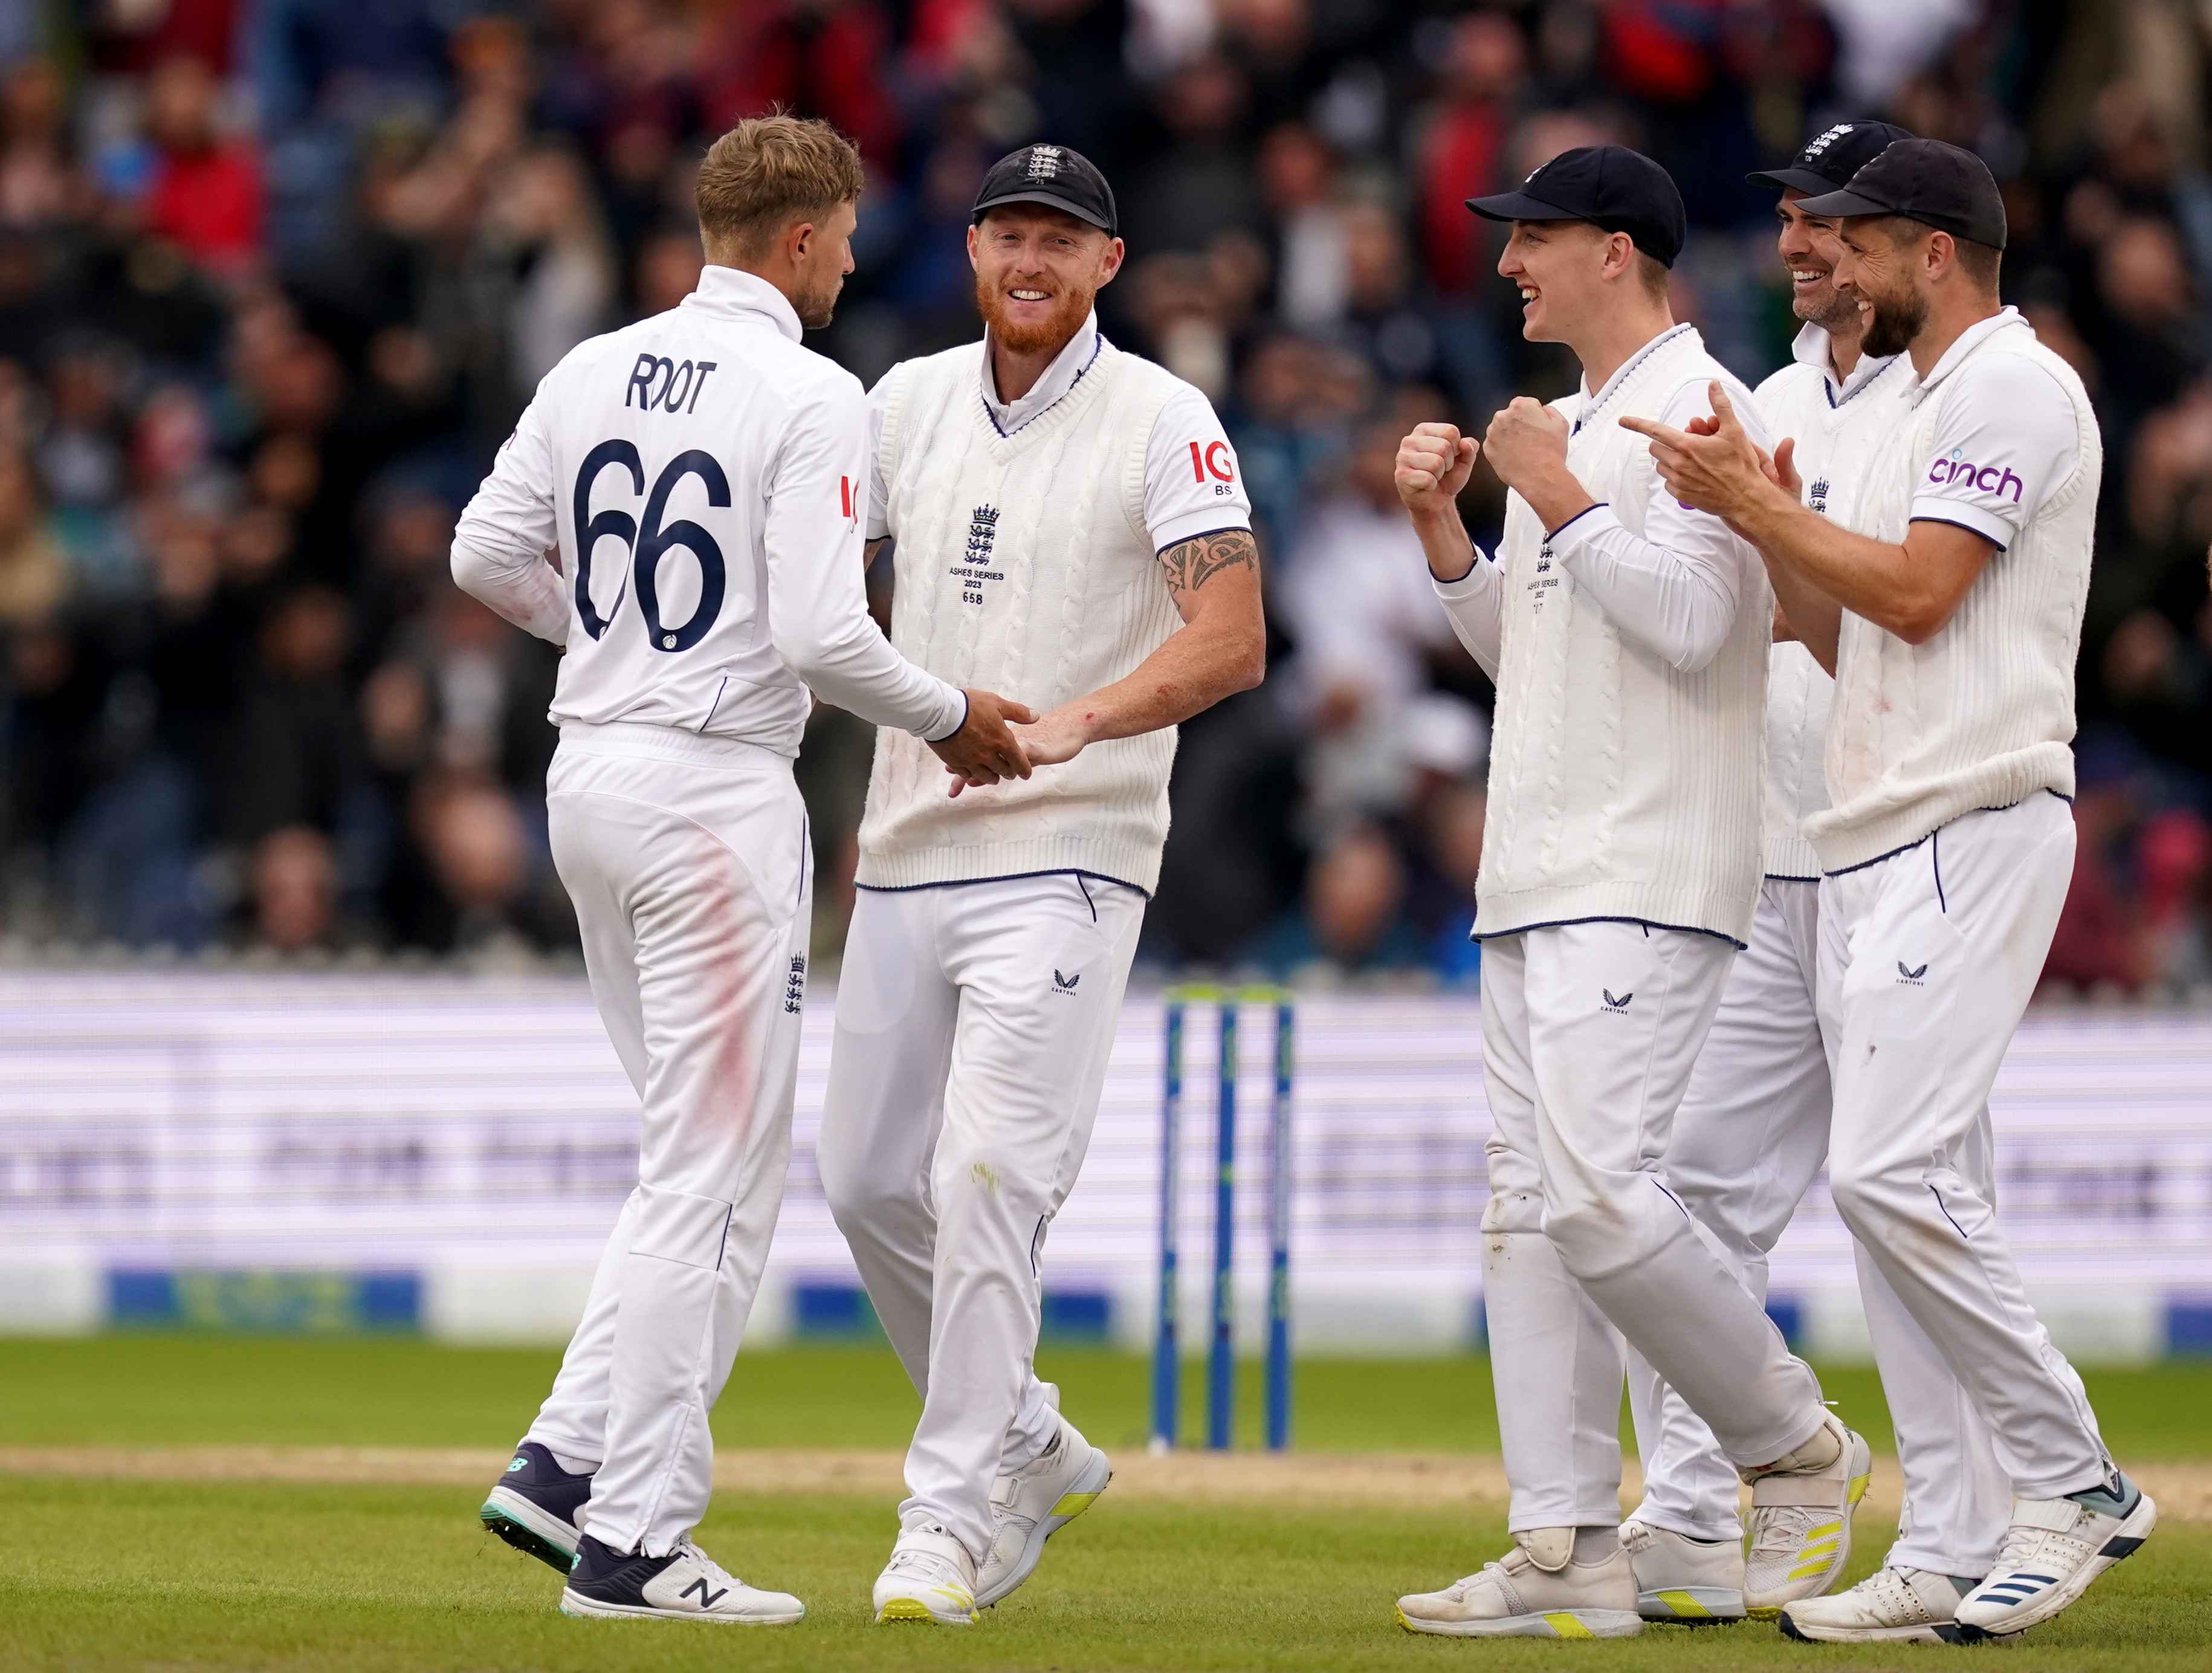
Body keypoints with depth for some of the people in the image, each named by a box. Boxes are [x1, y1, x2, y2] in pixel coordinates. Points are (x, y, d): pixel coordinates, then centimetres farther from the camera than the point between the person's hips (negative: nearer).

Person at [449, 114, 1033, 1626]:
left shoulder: (593, 372, 8)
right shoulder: (808, 397, -12)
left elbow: (485, 553, 9)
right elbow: (821, 635, -19)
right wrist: (950, 719, -3)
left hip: (589, 770, 8)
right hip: (717, 790, -8)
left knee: (709, 1153, 18)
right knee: (714, 1173, -3)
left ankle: (568, 1462, 9)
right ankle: (635, 1542, -3)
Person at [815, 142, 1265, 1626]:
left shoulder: (1163, 422, -6)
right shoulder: (910, 402, 11)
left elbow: (1232, 640, -16)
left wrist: (1075, 724, -30)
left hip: (1064, 860, -6)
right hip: (907, 854, 6)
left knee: (987, 1174, -15)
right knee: (868, 1179, 9)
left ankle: (951, 1518, -11)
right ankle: (1031, 1449, 27)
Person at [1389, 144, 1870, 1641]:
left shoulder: (1694, 405, -9)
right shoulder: (1575, 426, 21)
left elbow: (1690, 618, -20)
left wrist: (1560, 499, -12)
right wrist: (1443, 527, 10)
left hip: (1647, 879, -10)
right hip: (1537, 881, 10)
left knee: (1596, 1190, -19)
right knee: (1529, 1208, 4)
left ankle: (1793, 1446, 0)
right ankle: (1571, 1556, 3)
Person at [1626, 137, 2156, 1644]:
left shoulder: (2013, 387, -7)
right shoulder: (1923, 412, 24)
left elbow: (1915, 596, -17)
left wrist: (1755, 503, -8)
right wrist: (1768, 517, 11)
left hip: (1970, 830, -10)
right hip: (1873, 846, 10)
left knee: (1893, 1171, -19)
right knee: (1912, 1190, 6)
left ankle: (2073, 1484, -12)